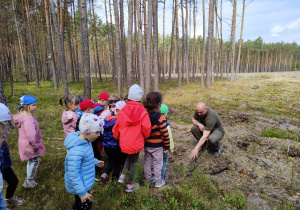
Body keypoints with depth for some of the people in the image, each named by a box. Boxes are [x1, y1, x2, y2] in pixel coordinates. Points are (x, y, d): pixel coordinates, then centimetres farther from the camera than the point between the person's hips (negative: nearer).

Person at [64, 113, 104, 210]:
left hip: (84, 183, 8)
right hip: (80, 186, -8)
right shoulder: (76, 151, -36)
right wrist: (82, 192, -25)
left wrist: (95, 162, 24)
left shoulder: (86, 141, -6)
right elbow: (73, 174, -31)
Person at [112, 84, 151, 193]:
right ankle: (130, 185, 29)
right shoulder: (142, 112, -13)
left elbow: (116, 128, 0)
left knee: (130, 156, 30)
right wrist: (145, 137, 7)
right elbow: (146, 128, -16)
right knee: (133, 162, 15)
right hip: (136, 142, -3)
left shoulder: (123, 111, -6)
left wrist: (117, 137, 19)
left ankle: (122, 175, 19)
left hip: (124, 143, 3)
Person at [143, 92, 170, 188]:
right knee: (157, 164, 12)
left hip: (146, 145, 5)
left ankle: (148, 179, 37)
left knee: (147, 162, 20)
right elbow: (165, 134, -18)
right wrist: (166, 146, -5)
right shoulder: (160, 118, -22)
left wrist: (144, 142, 15)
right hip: (157, 146, -5)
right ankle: (158, 182, 27)